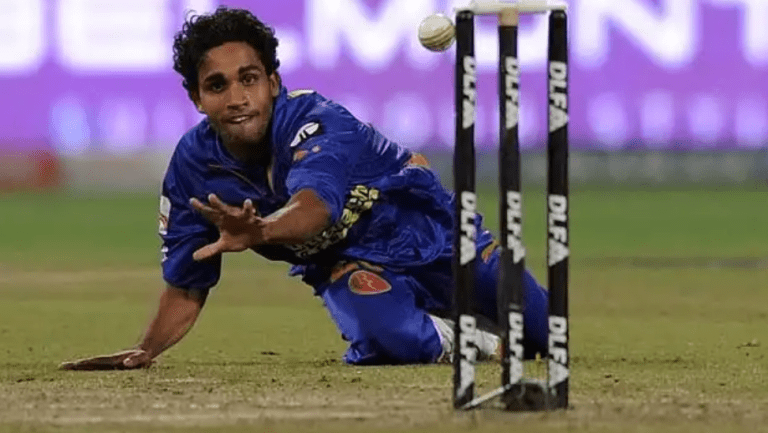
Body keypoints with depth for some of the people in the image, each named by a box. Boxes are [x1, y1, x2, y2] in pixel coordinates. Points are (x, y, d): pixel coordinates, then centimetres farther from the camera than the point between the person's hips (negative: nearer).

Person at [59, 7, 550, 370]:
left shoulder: (315, 121, -35)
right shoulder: (195, 162, -18)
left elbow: (315, 201, -57)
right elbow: (188, 281, -8)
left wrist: (259, 231, -78)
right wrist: (146, 351, -24)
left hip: (426, 230, -2)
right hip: (351, 264, 2)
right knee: (388, 338, -33)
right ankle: (453, 339, 3)